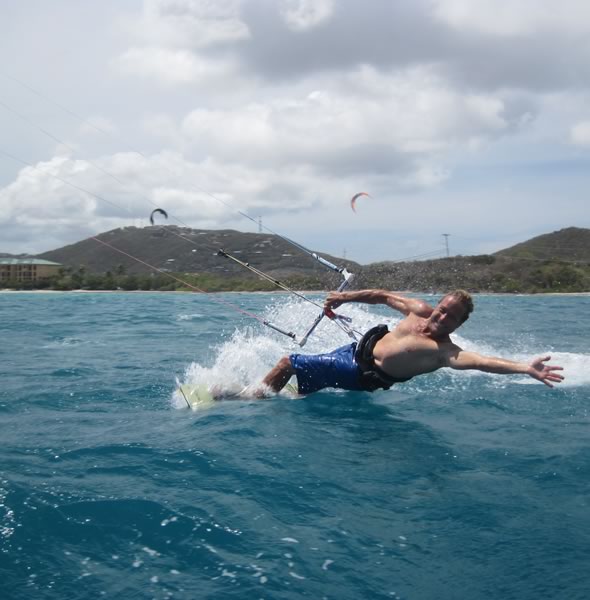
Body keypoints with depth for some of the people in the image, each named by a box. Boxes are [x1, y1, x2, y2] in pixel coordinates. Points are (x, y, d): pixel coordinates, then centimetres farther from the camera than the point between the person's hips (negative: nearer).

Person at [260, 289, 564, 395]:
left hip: (358, 373, -5)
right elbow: (385, 296, 7)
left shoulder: (445, 351, -27)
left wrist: (525, 367, -60)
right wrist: (346, 297, 3)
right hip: (355, 350, 6)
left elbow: (477, 360, -45)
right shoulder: (420, 310, -8)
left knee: (287, 364, 0)